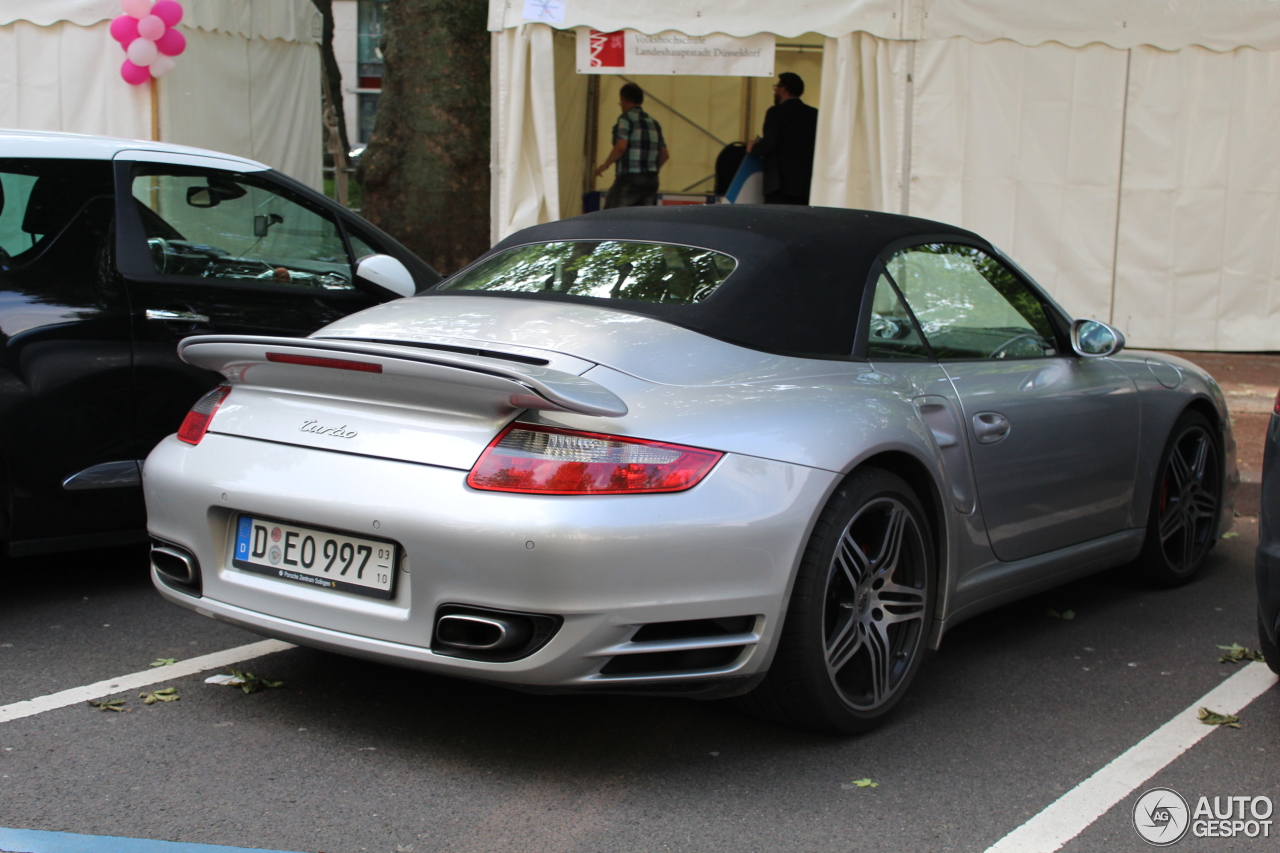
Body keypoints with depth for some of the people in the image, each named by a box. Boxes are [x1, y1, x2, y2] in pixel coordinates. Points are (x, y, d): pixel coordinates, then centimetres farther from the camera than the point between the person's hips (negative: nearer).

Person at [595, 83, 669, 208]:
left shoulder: (626, 118, -3)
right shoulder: (653, 122, 18)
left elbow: (621, 147, -16)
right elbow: (665, 155, 16)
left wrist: (605, 165, -4)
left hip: (629, 179, -7)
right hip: (652, 180, 7)